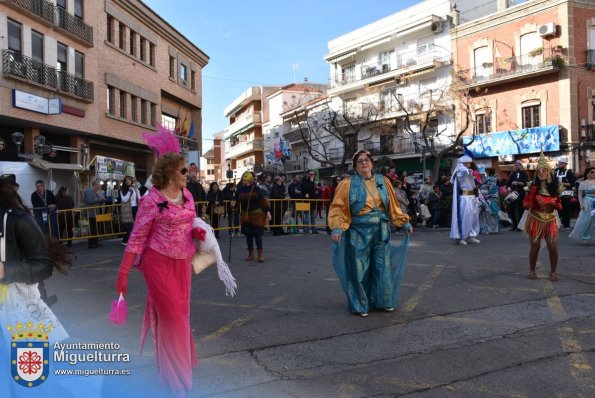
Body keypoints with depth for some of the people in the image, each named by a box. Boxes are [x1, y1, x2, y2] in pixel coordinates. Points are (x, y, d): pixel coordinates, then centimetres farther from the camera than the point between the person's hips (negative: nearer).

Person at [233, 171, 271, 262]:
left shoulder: (256, 189, -8)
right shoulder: (240, 190, 2)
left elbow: (263, 200, -5)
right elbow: (237, 201, 12)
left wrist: (267, 212, -9)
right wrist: (234, 203, -11)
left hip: (257, 214, -4)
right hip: (245, 215, 4)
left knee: (257, 233, -7)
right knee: (248, 234, 9)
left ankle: (260, 254, 2)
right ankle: (251, 254, 21)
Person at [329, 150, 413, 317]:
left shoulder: (383, 181, 8)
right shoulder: (348, 184, -2)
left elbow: (393, 206, 14)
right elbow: (338, 207, -7)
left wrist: (404, 222, 11)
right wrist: (337, 228, -19)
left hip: (381, 231, 3)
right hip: (359, 232, -3)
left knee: (382, 267, 10)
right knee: (360, 269, 3)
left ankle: (384, 301, 27)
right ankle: (360, 305, 17)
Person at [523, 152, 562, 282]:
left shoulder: (553, 187, 4)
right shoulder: (534, 187, -3)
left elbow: (558, 203, 12)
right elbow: (526, 204, -3)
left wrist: (556, 204, -10)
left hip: (550, 220, 2)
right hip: (535, 219, -2)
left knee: (553, 247, -4)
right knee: (535, 246, 3)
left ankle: (553, 272, 11)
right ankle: (532, 270, 17)